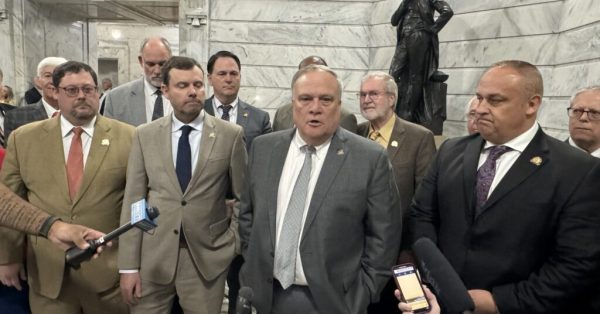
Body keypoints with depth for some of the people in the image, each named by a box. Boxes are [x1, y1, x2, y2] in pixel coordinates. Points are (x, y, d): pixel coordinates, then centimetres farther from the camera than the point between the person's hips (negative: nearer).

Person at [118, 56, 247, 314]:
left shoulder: (231, 135, -4)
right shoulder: (145, 135, 2)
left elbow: (242, 197, 3)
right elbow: (133, 199, 0)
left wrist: (234, 245, -2)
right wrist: (128, 265, -2)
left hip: (207, 256, -1)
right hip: (153, 256, 2)